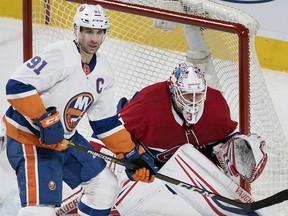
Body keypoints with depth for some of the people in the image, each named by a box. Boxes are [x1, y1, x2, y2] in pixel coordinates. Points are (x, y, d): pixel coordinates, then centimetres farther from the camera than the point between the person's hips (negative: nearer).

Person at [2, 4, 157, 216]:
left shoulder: (103, 71, 5)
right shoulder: (60, 55, -23)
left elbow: (106, 122, 12)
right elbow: (17, 86, -28)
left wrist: (133, 153, 6)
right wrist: (45, 120, -32)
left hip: (65, 139, 9)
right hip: (29, 139, -9)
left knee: (106, 184, 13)